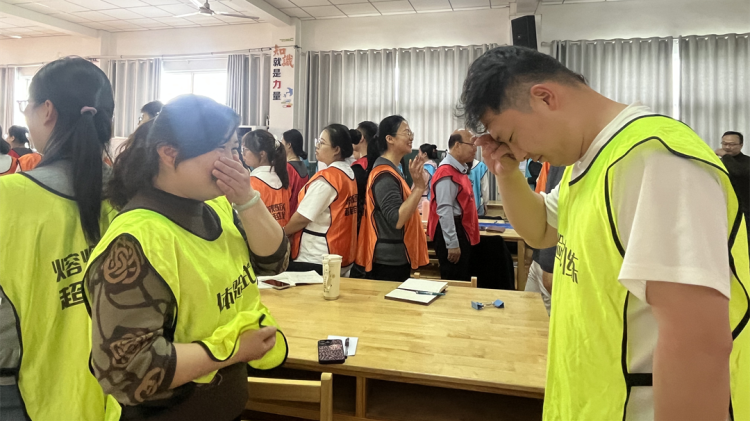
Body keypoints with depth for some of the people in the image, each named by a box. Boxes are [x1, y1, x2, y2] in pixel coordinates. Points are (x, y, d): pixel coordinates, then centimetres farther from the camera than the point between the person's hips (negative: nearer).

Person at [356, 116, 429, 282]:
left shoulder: (391, 170, 12)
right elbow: (397, 220, -27)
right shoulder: (385, 175, -19)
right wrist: (419, 187, -28)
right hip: (389, 260, -10)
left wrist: (416, 184, 10)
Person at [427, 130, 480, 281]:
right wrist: (452, 244, -24)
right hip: (451, 232, -10)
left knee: (463, 281, 18)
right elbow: (444, 210, -24)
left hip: (461, 231, 10)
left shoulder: (460, 169, 13)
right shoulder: (447, 173, -19)